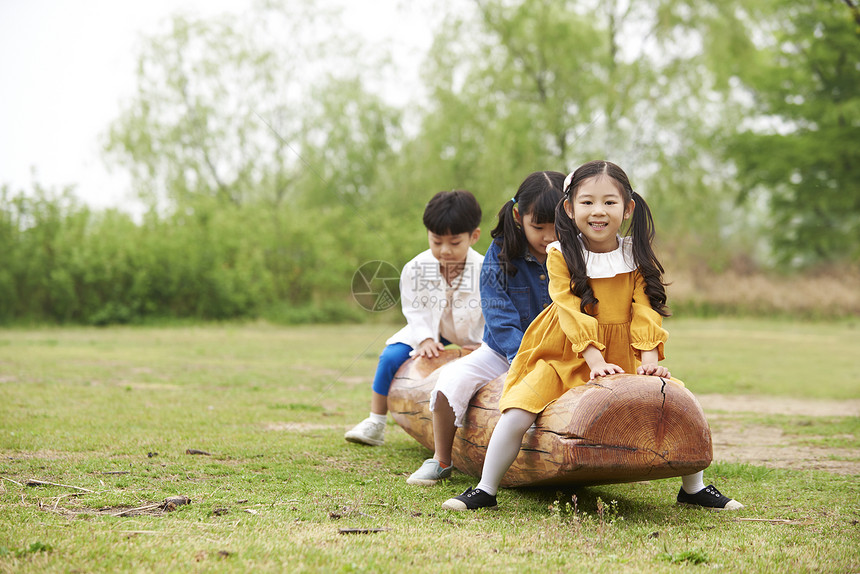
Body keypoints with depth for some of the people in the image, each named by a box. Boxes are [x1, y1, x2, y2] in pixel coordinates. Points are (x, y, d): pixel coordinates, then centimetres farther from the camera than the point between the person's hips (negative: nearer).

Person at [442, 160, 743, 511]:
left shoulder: (637, 255, 1)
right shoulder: (561, 256, -7)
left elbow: (645, 309, -5)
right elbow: (572, 311, -16)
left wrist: (649, 360, -19)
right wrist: (595, 360, -27)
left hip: (624, 359, 2)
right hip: (566, 357, -2)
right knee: (516, 414, -21)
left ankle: (694, 488, 11)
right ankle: (485, 490, -2)